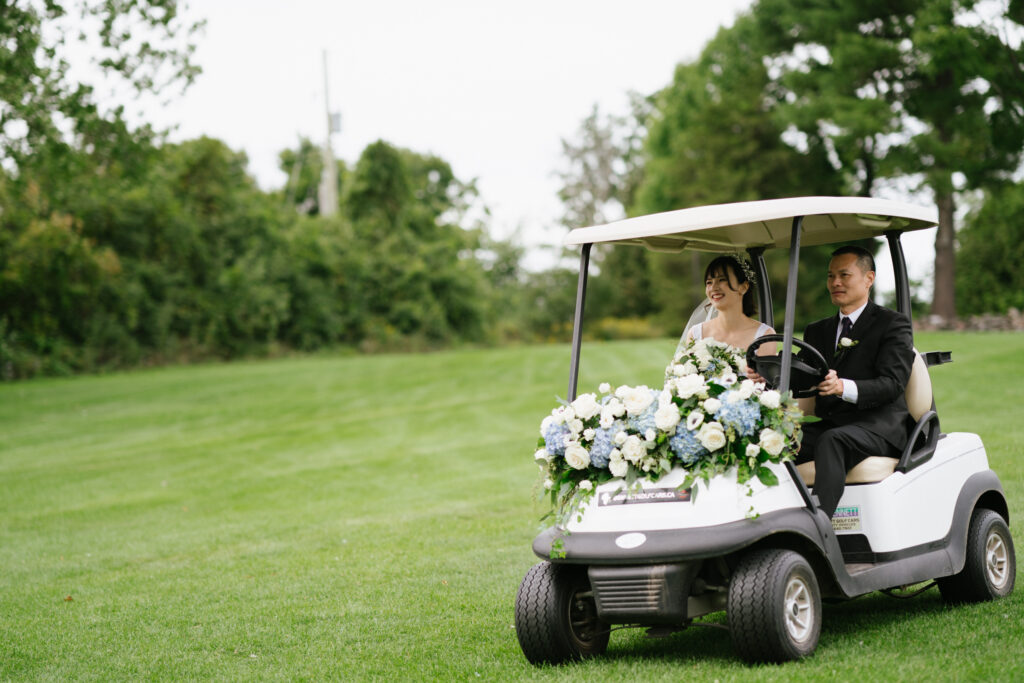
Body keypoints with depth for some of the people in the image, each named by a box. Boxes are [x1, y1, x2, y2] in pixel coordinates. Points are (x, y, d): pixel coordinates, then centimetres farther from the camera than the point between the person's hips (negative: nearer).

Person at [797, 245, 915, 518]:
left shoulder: (893, 324, 4)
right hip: (827, 424, 6)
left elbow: (893, 384, -11)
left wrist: (844, 387, -30)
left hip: (877, 426, -5)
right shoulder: (817, 332, 24)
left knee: (831, 441, -38)